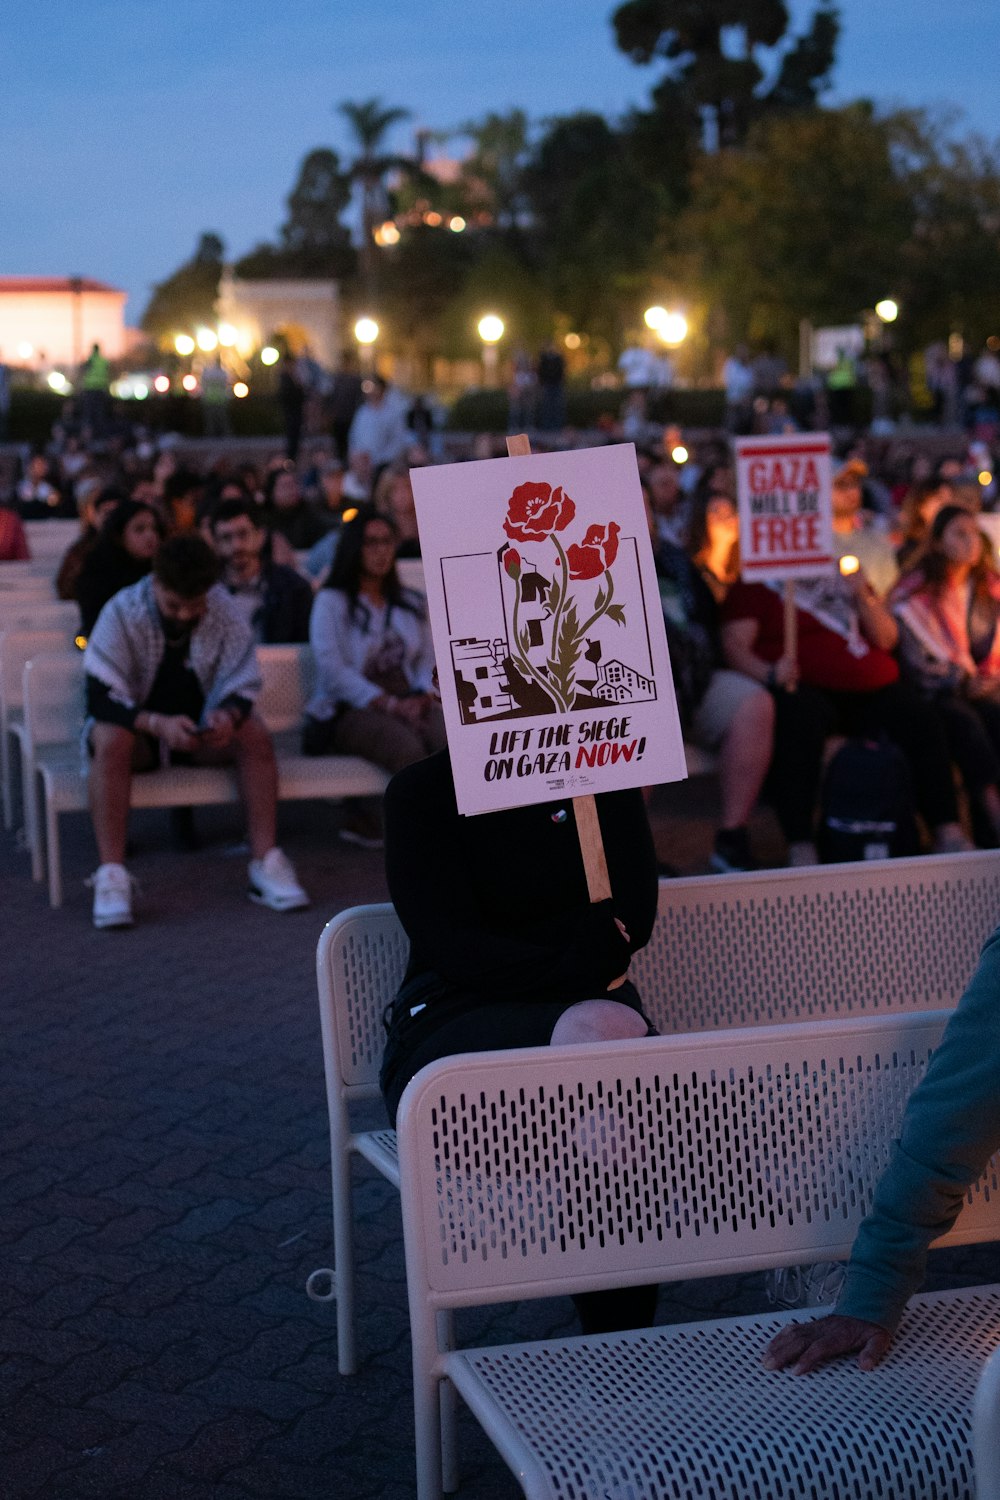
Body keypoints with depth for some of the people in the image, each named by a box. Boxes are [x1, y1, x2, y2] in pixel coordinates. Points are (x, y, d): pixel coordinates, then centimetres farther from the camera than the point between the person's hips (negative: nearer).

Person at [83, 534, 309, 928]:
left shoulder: (224, 611, -12)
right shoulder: (121, 613, -19)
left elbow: (242, 687, -8)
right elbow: (99, 699, -23)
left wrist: (227, 714, -34)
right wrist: (158, 724, -41)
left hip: (199, 730, 3)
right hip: (138, 727, -2)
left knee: (254, 736, -26)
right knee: (111, 741, -36)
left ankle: (265, 862, -26)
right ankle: (112, 874, -39)